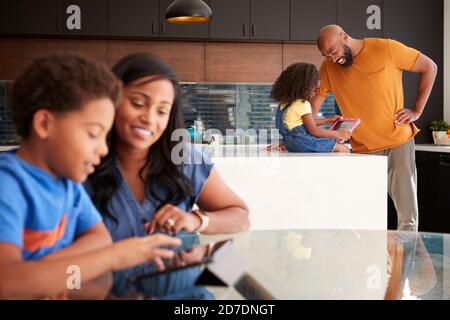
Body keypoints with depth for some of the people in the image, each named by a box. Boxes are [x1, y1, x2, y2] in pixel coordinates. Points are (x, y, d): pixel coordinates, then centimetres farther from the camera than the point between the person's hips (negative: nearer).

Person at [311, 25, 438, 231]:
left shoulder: (387, 49, -8)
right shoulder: (328, 67, -1)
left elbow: (429, 68, 0)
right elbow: (313, 104, 1)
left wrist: (417, 110, -3)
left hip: (399, 141, -2)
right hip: (363, 149, 2)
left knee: (407, 211, -1)